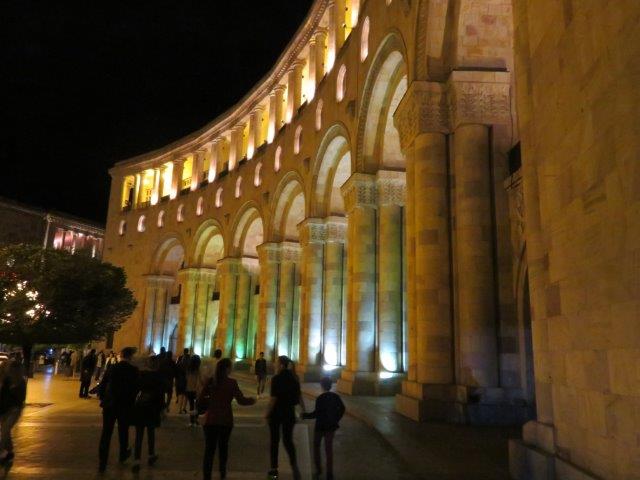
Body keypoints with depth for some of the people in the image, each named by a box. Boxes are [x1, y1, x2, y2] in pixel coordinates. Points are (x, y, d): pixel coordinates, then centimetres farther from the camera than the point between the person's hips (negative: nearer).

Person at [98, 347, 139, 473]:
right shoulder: (134, 370, -10)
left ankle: (103, 462, 5)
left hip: (109, 405, 1)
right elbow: (136, 389, -8)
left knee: (106, 434, 6)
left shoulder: (112, 368, -4)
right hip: (126, 406, -1)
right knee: (123, 431, 18)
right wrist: (132, 403, 7)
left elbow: (102, 386, -2)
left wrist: (103, 399, 14)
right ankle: (123, 455, 36)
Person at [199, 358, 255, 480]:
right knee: (223, 446, 21)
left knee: (209, 449, 2)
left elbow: (200, 400, 0)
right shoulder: (232, 382, -9)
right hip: (225, 420, 0)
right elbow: (241, 400, -13)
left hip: (210, 419, 1)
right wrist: (252, 400, 5)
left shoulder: (210, 381, -1)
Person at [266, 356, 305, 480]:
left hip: (276, 411, -4)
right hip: (289, 412, 4)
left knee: (275, 440, 12)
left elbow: (273, 398, -17)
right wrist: (303, 409, 8)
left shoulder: (276, 379, -16)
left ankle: (274, 468, 19)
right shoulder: (293, 378, 1)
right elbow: (299, 395, 2)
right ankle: (294, 464, -10)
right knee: (288, 440, 10)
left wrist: (267, 412, -7)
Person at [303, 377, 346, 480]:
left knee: (316, 446, 18)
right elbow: (342, 409, 7)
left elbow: (316, 413, -21)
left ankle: (318, 469, 19)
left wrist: (304, 415, -10)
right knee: (329, 448, 10)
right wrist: (336, 420, 16)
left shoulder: (320, 398, -20)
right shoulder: (336, 397, -2)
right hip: (331, 426, 4)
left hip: (320, 426, -4)